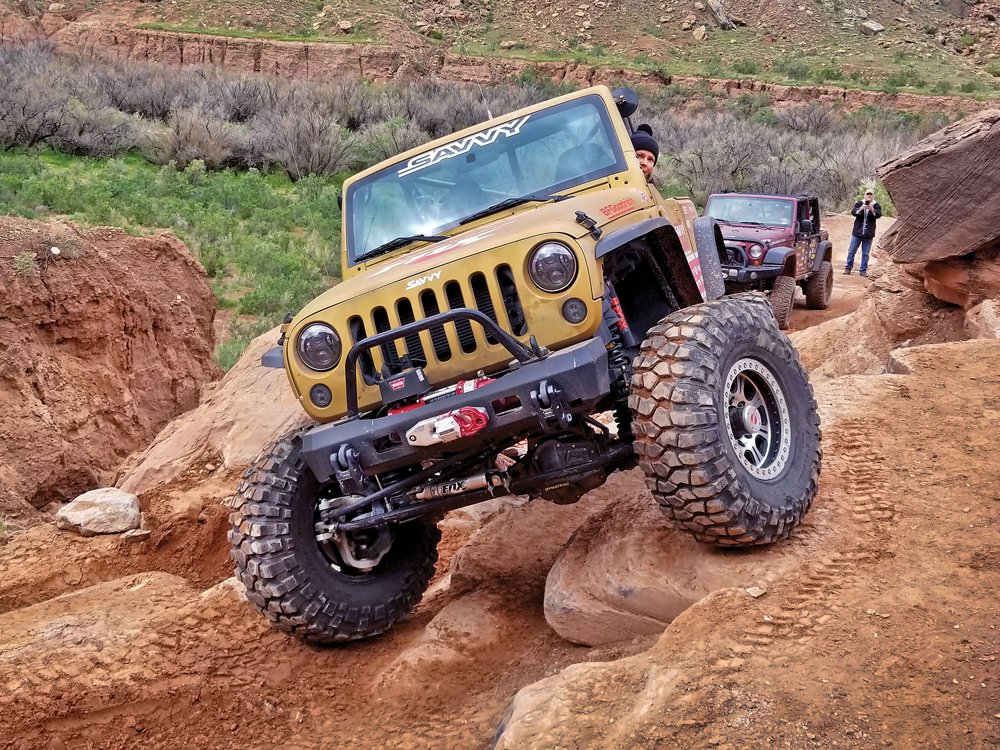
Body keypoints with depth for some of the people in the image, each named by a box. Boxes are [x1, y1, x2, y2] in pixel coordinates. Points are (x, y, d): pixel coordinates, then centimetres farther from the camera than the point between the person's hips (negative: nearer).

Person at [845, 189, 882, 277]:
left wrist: (872, 209, -33)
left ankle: (863, 270, 9)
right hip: (857, 232, 0)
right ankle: (848, 268, 14)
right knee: (851, 251, 4)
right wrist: (861, 209, -31)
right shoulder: (859, 203, 2)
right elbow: (853, 212, -12)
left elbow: (878, 215, -14)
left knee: (865, 253, 4)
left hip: (868, 234, 0)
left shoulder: (876, 205, 2)